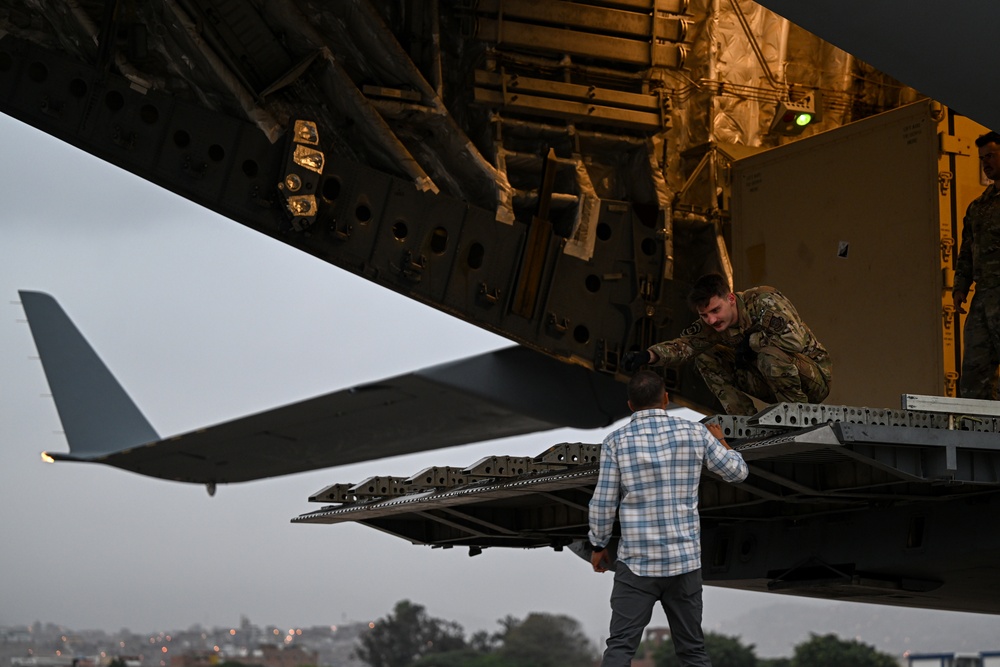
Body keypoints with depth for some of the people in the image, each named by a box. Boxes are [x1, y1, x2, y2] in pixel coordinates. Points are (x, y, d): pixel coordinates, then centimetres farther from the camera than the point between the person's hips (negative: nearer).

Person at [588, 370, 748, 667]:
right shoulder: (695, 433, -1)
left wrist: (598, 545, 12)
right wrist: (720, 439, 31)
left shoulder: (616, 441, -6)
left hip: (637, 563, -2)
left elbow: (603, 502, -4)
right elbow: (737, 472, 12)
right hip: (684, 560, 2)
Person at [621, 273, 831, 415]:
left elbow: (796, 340, -37)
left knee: (772, 354, -38)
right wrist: (648, 355, -37)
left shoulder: (765, 302, -26)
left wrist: (751, 340, -25)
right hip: (773, 384, 7)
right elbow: (684, 344, -19)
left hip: (816, 376, -7)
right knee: (706, 358, -2)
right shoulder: (711, 326, -7)